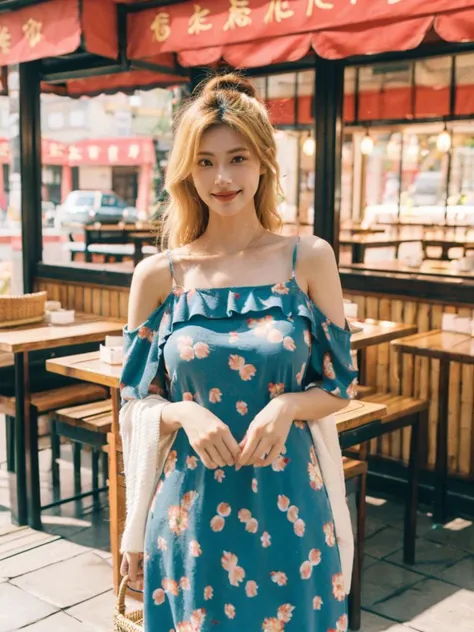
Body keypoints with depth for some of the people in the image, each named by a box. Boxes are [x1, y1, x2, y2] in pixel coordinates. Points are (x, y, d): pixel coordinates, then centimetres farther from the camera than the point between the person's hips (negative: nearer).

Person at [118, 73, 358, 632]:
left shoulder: (309, 260, -4)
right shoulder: (158, 276, -2)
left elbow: (341, 383, 2)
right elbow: (136, 401, 3)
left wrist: (288, 406, -17)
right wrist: (185, 414, -17)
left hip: (288, 503, 0)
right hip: (190, 507, 1)